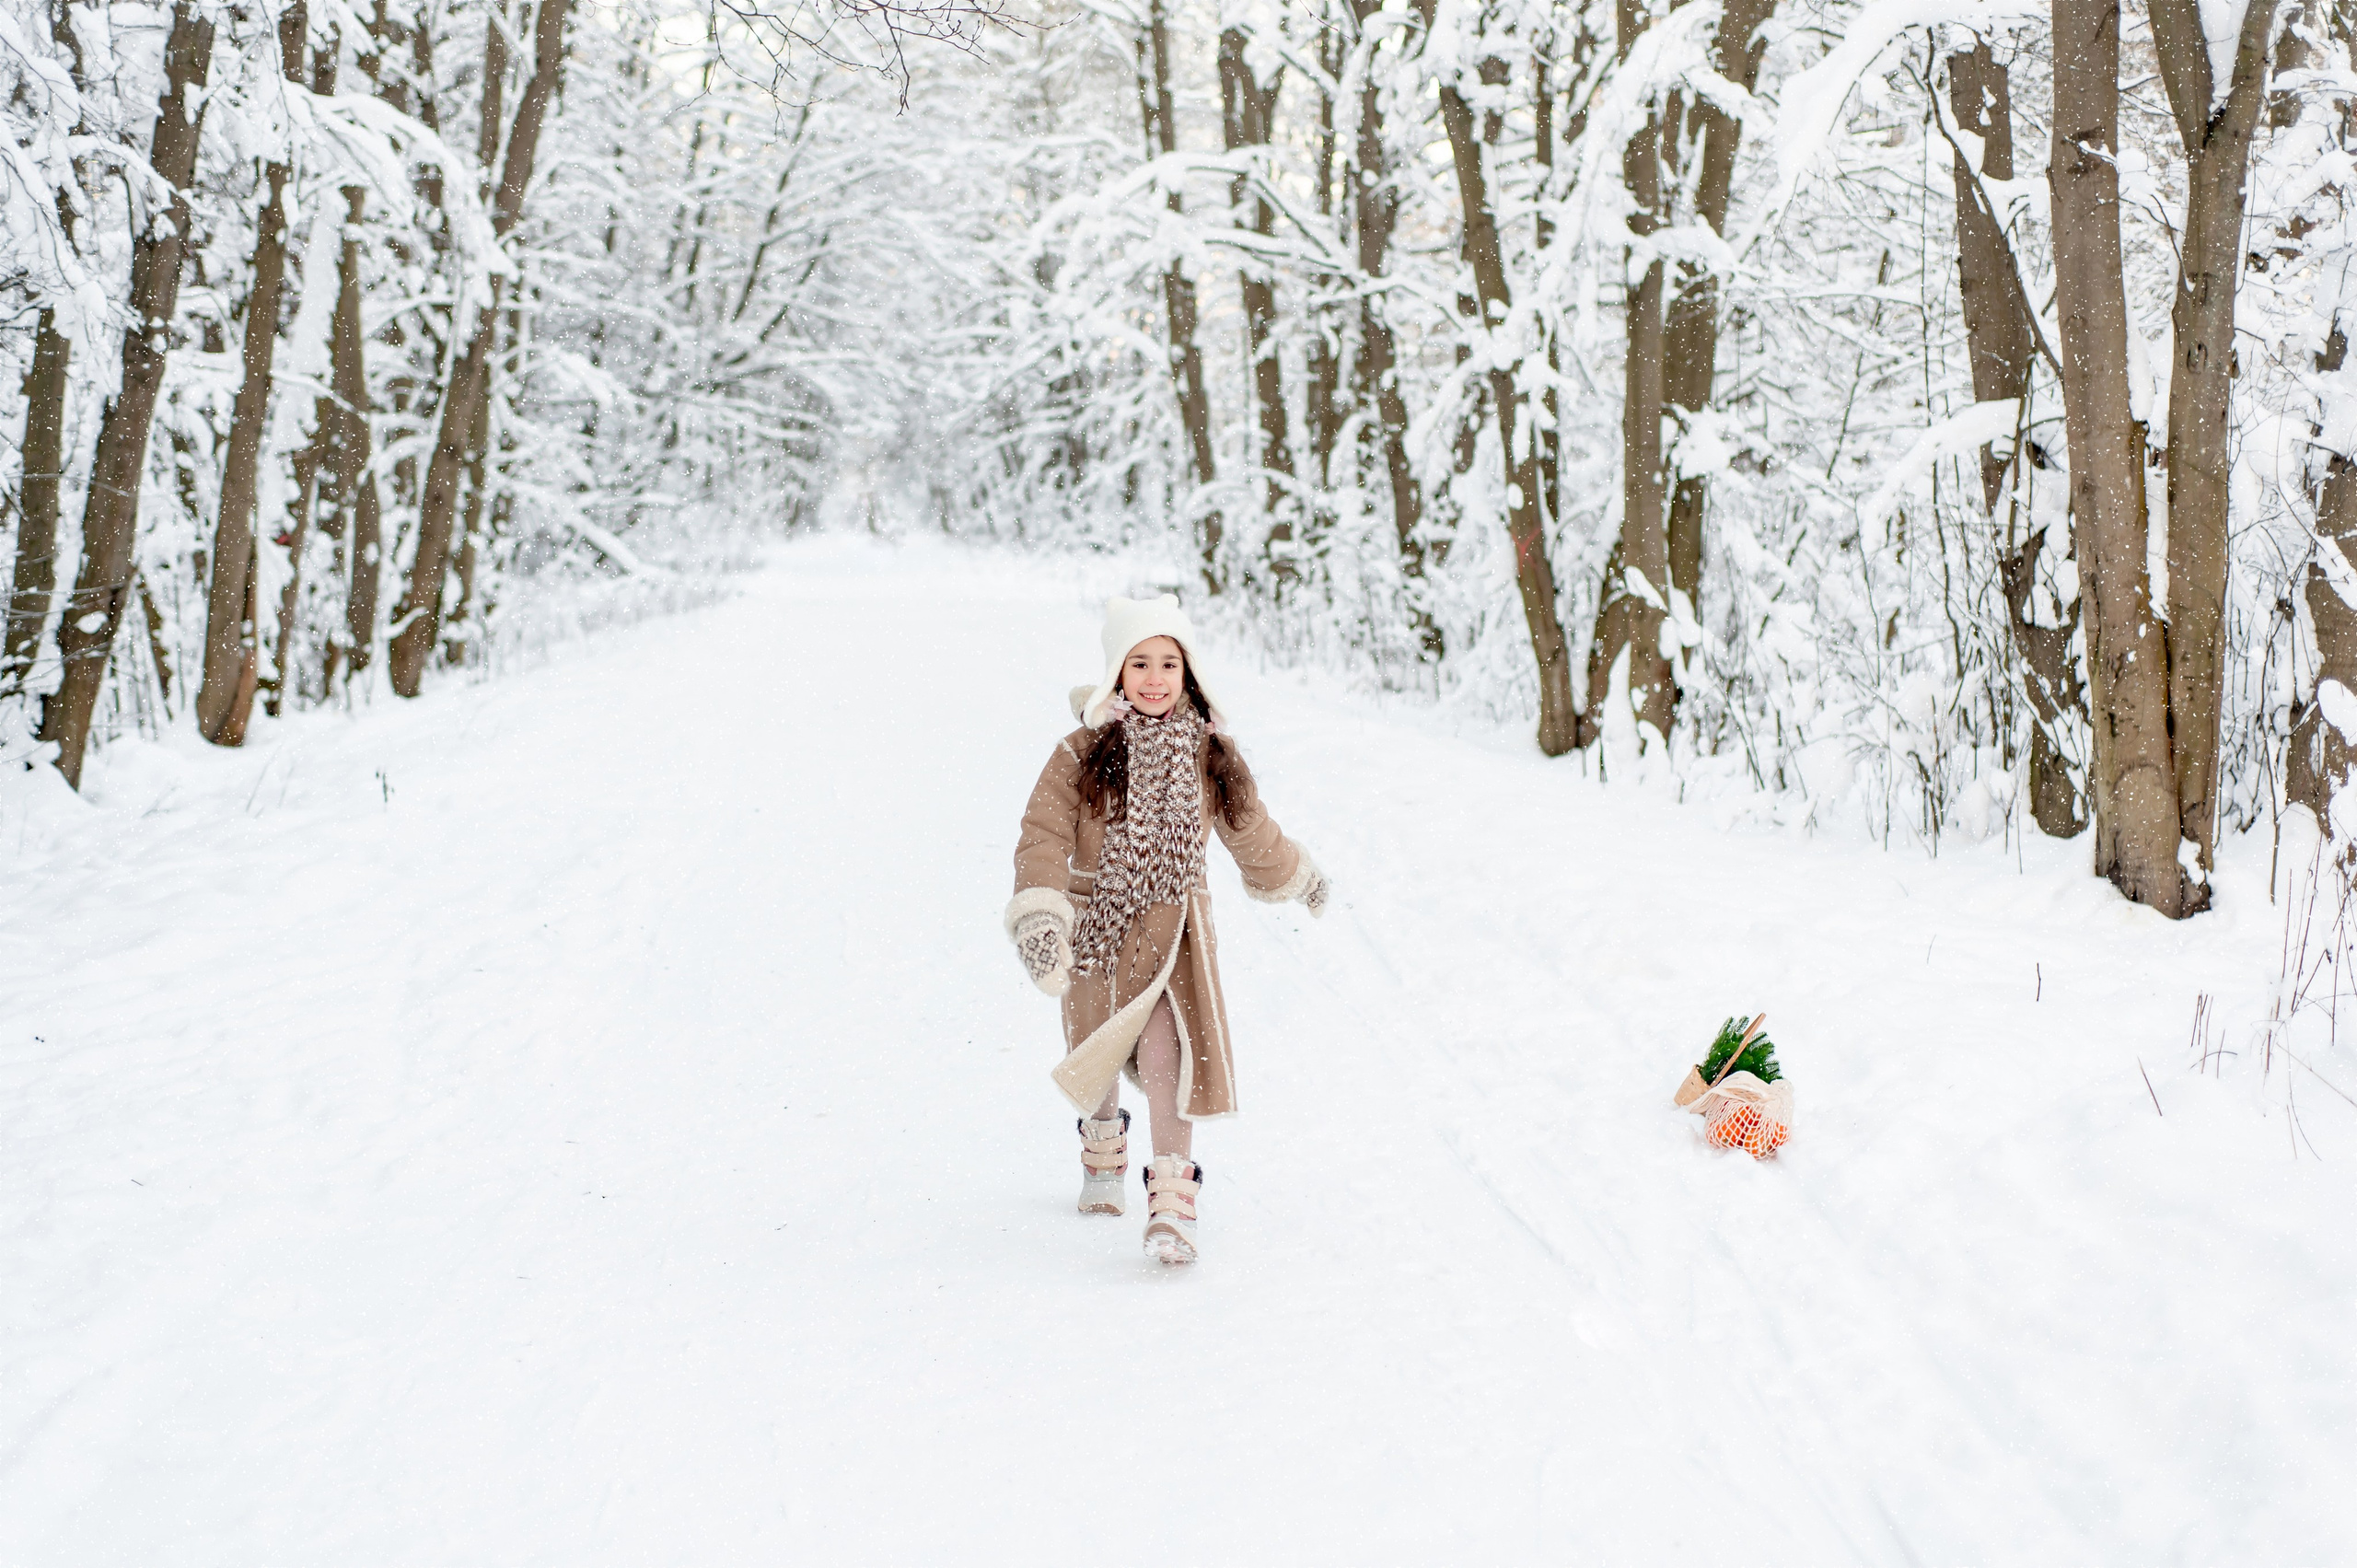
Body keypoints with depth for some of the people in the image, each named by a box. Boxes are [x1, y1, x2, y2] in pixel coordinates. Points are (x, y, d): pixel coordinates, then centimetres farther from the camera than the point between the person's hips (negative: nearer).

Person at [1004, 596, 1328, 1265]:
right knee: (1097, 1059, 19)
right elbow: (1044, 835, -17)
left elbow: (1250, 830, 17)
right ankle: (1103, 1152, 50)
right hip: (1095, 924, 0)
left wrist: (1296, 878, 31)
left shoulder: (1208, 755, -1)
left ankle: (1172, 1209, -18)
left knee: (1169, 1057, -19)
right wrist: (1039, 917, -32)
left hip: (1171, 927, 0)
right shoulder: (1083, 753, -11)